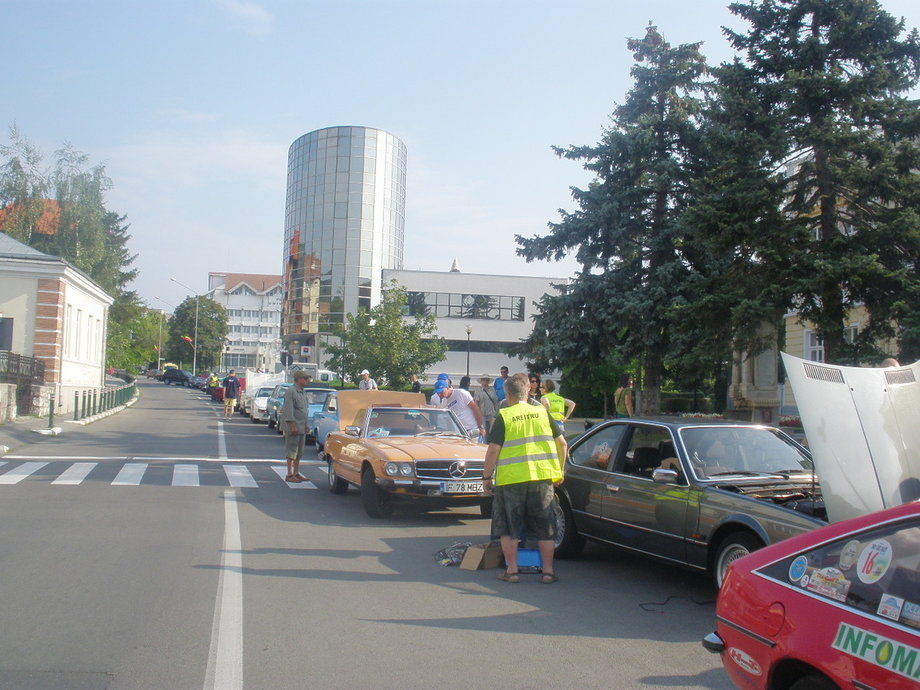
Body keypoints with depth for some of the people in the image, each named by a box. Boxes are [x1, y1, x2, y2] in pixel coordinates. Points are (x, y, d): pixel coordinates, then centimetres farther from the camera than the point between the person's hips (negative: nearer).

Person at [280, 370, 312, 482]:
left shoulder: (302, 392, 17)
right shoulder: (291, 391, -12)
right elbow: (289, 410, -18)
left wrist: (306, 425, 20)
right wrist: (293, 425, -22)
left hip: (302, 427, 9)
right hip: (293, 426, -9)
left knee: (299, 451, 12)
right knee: (292, 450, -6)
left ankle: (296, 473, 19)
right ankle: (290, 475, -3)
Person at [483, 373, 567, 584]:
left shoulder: (503, 416, -4)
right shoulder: (542, 412, 7)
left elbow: (493, 450, -8)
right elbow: (562, 443, 9)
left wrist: (486, 477, 2)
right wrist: (559, 471, 20)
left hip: (510, 479, -3)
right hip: (542, 477, 3)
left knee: (508, 527, 11)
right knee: (544, 527, 13)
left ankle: (512, 571, 13)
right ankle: (548, 571, 16)